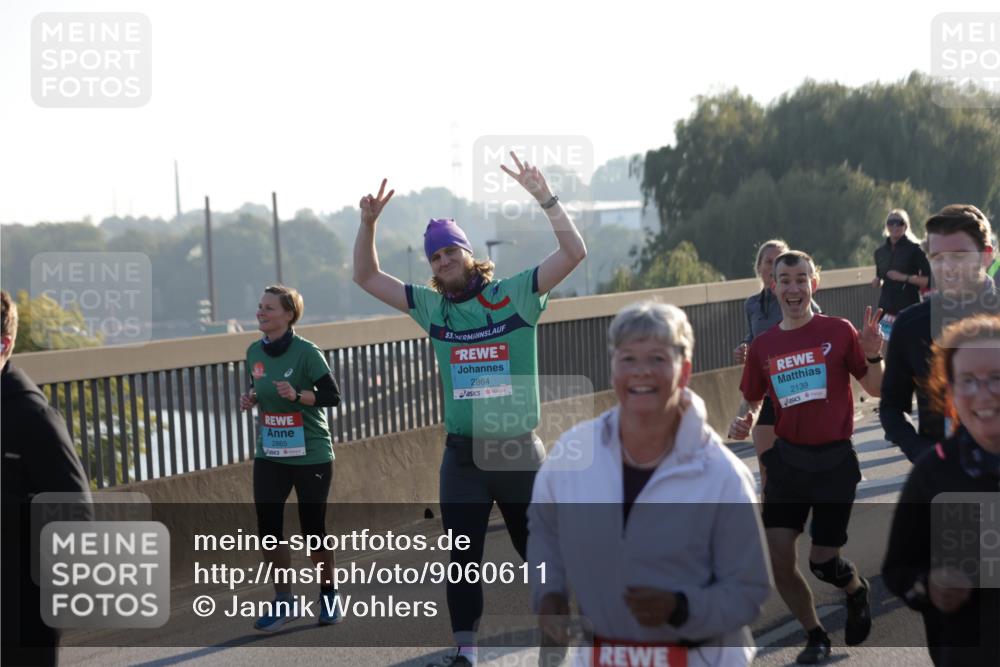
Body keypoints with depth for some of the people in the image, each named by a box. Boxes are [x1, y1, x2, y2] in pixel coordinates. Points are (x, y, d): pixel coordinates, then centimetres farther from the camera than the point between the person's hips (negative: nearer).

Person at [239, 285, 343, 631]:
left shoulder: (306, 352, -14)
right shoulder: (255, 352, 3)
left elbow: (333, 396, -14)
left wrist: (297, 395, -29)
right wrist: (251, 397, -2)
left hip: (311, 456, -5)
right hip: (270, 456, 5)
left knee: (313, 529, 3)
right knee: (267, 527, -3)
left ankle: (328, 597, 25)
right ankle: (283, 602, 12)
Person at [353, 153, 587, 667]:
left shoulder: (515, 295, -3)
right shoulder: (432, 307, 7)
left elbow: (574, 252, -12)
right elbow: (367, 277, 13)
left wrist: (543, 196, -21)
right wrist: (368, 223, -1)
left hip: (520, 450, -3)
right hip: (463, 455, 3)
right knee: (463, 557, 4)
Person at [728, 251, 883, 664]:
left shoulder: (839, 331, -5)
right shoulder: (762, 346, 3)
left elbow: (875, 389, 0)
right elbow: (753, 401, 16)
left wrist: (873, 355, -19)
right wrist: (745, 424, -5)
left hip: (835, 461, -3)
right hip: (786, 459, 3)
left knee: (822, 561, 0)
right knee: (777, 559, -3)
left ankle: (857, 590, 37)